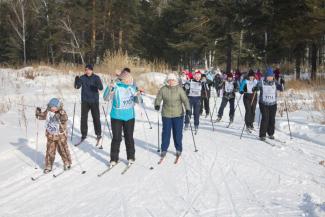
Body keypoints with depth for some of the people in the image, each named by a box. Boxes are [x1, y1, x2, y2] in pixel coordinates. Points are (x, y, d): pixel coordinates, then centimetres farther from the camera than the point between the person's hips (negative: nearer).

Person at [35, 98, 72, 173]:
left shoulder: (62, 113, -19)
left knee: (63, 150, 12)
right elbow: (42, 116, 10)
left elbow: (65, 119, -38)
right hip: (51, 136, 4)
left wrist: (61, 113, -51)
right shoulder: (48, 112, -6)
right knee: (50, 151, 8)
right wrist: (38, 113, -8)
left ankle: (67, 163, 34)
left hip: (61, 136, -4)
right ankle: (48, 166, 21)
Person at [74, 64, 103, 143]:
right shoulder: (82, 78, -1)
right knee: (83, 118, 2)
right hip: (85, 101, 1)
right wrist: (77, 81, -28)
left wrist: (98, 83, -34)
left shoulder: (96, 78, -4)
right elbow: (77, 87, -8)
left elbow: (101, 88, -12)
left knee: (96, 118, 5)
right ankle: (84, 134, 12)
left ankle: (98, 134, 18)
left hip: (94, 101, -1)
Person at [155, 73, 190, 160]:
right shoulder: (163, 89, -1)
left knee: (178, 133, 5)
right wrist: (157, 105, -20)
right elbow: (158, 99, 1)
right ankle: (164, 149, 16)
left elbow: (185, 99, -10)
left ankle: (178, 149, 20)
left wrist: (187, 109, -23)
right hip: (166, 115, 1)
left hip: (178, 115, -1)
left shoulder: (179, 89, -5)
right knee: (166, 132, 4)